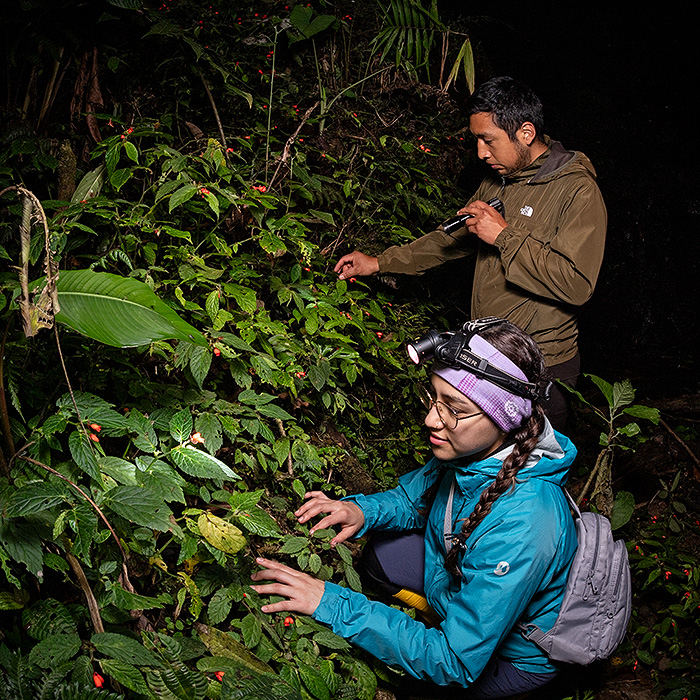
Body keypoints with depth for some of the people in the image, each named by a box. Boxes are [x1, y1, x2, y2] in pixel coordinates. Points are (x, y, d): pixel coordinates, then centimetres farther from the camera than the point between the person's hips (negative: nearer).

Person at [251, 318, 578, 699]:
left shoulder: (520, 527, -41)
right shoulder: (473, 447, -19)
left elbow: (453, 663, -35)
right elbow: (417, 496, 3)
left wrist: (332, 603, -36)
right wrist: (364, 510, -19)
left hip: (516, 653, -6)